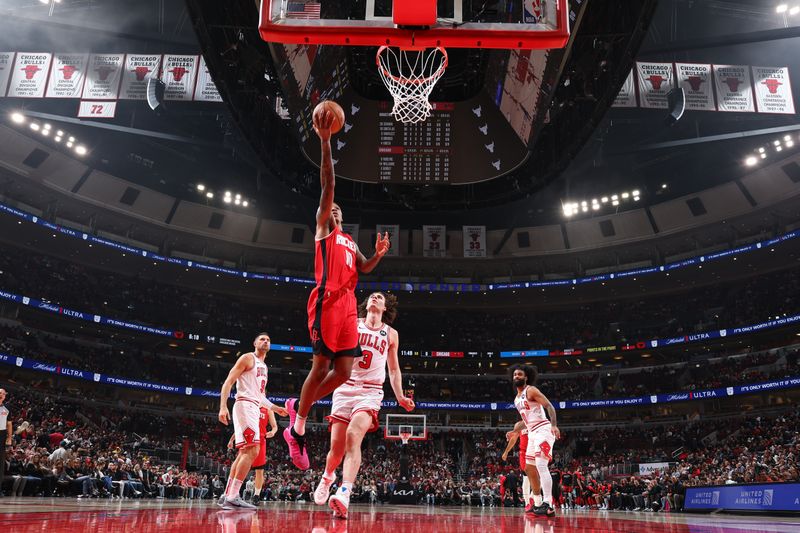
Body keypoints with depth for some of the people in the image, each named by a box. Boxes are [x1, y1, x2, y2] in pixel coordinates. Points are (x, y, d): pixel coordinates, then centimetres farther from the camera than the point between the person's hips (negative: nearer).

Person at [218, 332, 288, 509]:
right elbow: (228, 382, -10)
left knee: (244, 453, 10)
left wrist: (275, 408, 27)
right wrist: (223, 407, -22)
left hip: (254, 408, 10)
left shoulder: (263, 366, 24)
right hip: (245, 405, -10)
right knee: (252, 451, -17)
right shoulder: (248, 358, -2)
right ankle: (232, 497, -17)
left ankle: (226, 495, 15)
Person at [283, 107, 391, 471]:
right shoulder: (322, 227, 10)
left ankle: (298, 407, 22)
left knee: (344, 371, 3)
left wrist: (379, 254, 2)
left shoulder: (350, 242, 30)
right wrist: (325, 141, -8)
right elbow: (328, 184, -1)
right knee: (321, 366, -8)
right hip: (327, 301, -7)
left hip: (348, 304, 7)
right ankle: (298, 428, 6)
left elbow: (363, 269, 20)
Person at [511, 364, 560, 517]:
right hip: (532, 433, 10)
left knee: (541, 465, -21)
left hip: (543, 431, -10)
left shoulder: (531, 390, -8)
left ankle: (548, 505, -23)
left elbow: (549, 406, -18)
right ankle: (537, 502, 24)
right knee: (529, 467, 13)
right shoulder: (517, 398, 18)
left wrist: (554, 425, -30)